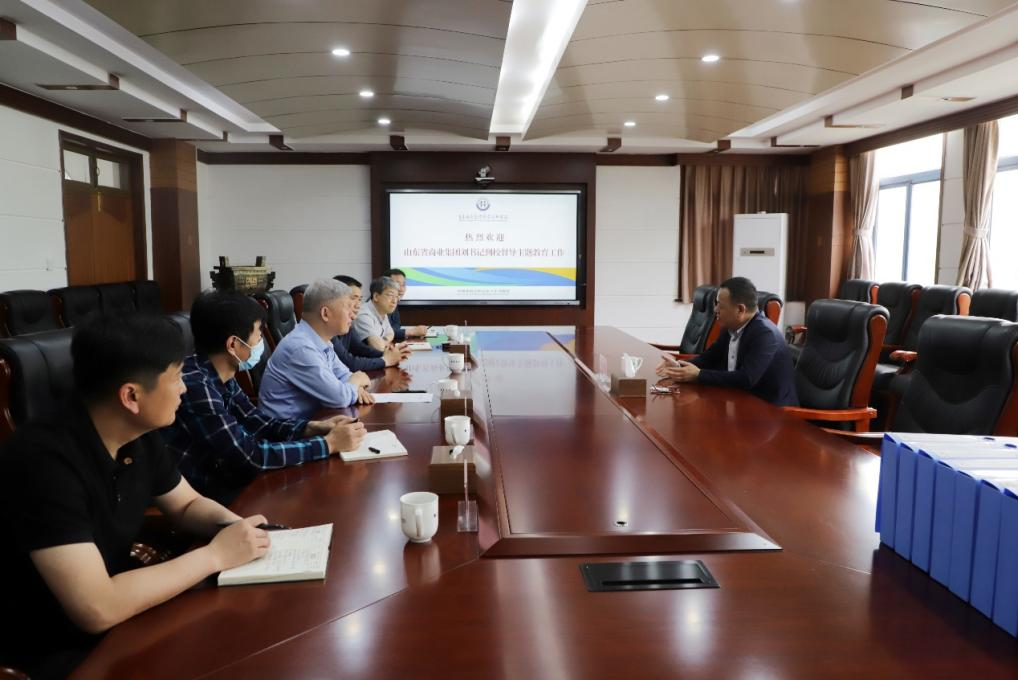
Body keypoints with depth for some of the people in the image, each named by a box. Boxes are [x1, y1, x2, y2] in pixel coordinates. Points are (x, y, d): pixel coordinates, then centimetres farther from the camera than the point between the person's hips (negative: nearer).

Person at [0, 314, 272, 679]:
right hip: (55, 650, -7)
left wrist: (231, 524, -12)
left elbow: (188, 505, 9)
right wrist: (215, 555, -25)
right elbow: (98, 610, -34)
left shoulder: (140, 437, -6)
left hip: (123, 611, 7)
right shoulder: (44, 461, -30)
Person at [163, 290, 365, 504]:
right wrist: (329, 444, -20)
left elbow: (255, 421, 11)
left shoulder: (221, 376, -1)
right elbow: (252, 456, -26)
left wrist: (314, 427, -4)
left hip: (216, 476, 8)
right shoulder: (194, 386, -28)